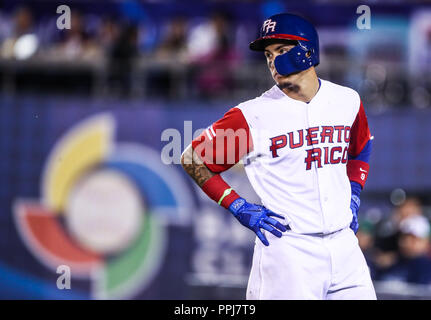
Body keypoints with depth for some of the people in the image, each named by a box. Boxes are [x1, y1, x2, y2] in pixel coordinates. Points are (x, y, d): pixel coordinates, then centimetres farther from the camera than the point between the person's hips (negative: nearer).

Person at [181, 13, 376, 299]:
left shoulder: (347, 101, 7)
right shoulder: (253, 115, -7)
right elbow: (193, 159, 1)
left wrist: (353, 196, 13)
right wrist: (239, 207, -7)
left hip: (344, 242, 4)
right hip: (287, 250, -4)